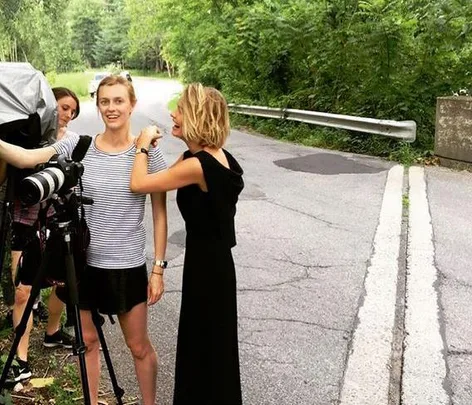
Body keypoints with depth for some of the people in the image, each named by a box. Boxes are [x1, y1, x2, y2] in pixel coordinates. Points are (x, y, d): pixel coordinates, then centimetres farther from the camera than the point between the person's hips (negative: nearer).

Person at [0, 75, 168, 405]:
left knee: (139, 346, 10)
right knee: (88, 340, 17)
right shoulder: (78, 146, -3)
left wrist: (158, 267, -7)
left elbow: (159, 214, -5)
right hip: (84, 262, 2)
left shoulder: (148, 153, -8)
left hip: (128, 266, -2)